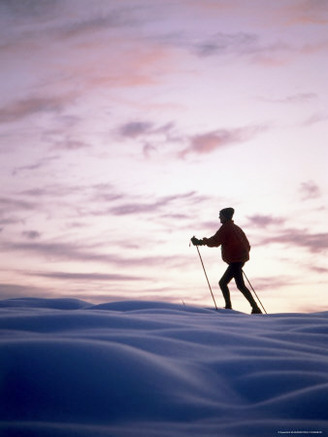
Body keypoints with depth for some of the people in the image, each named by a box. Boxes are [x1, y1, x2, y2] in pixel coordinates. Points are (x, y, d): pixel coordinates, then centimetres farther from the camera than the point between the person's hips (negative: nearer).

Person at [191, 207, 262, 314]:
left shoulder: (226, 227, -6)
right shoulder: (236, 228, 21)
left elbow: (215, 241, -15)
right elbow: (247, 245, 22)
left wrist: (200, 242, -7)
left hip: (235, 260, -10)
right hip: (241, 259, 10)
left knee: (240, 285, -11)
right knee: (222, 282, 11)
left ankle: (255, 308, -14)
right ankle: (228, 307, 7)